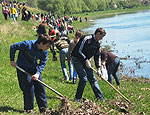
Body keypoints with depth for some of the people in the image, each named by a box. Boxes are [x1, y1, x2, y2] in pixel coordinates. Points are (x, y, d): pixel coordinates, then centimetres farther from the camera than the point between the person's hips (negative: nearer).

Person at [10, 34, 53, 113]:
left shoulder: (44, 51, -12)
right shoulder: (27, 45, -27)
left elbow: (43, 63, -6)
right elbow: (13, 47, -15)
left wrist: (38, 73, -22)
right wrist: (12, 60, -11)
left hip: (34, 69, 5)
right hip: (23, 68, -5)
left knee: (40, 86, 2)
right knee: (29, 88, -9)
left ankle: (43, 108, 12)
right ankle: (28, 109, 6)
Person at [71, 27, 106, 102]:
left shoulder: (98, 43, 4)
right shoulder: (86, 39, -21)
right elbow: (78, 51, -21)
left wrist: (98, 68, 5)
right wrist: (86, 60, -23)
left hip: (85, 60, 8)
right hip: (77, 59, -8)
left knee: (92, 78, 5)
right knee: (83, 78, -17)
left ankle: (100, 98, 9)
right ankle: (77, 98, -6)